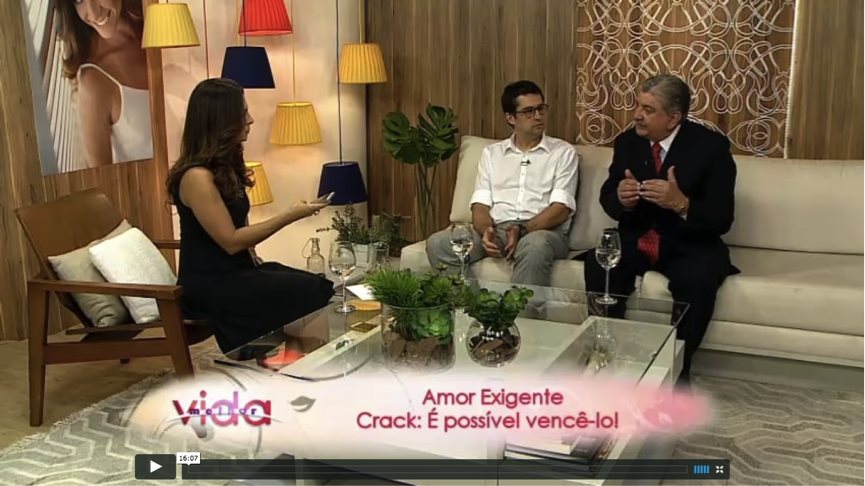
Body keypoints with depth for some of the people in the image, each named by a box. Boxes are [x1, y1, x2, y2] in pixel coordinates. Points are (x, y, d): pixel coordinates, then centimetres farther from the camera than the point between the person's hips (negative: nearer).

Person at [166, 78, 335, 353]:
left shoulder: (226, 166, 10)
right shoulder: (197, 177, -19)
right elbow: (230, 241, -20)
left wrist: (252, 255, 4)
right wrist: (290, 216, -19)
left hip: (238, 269, 9)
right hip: (210, 285, -9)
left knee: (323, 287, -10)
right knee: (311, 294, -20)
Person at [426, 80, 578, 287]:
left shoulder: (563, 152, 7)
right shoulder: (491, 152, 17)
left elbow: (561, 208, -3)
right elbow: (480, 203, 8)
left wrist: (523, 230, -19)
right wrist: (486, 231, -15)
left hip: (543, 231, -3)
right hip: (496, 229, 3)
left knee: (535, 246, -40)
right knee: (438, 244, -21)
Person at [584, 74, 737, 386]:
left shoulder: (711, 146, -11)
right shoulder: (627, 141, 1)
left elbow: (721, 220, -15)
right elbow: (607, 198, 5)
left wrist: (682, 204, -35)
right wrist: (621, 199, -21)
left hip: (689, 245, -3)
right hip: (636, 239, 3)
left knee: (698, 279, -34)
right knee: (598, 264, -27)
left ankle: (677, 369, -15)